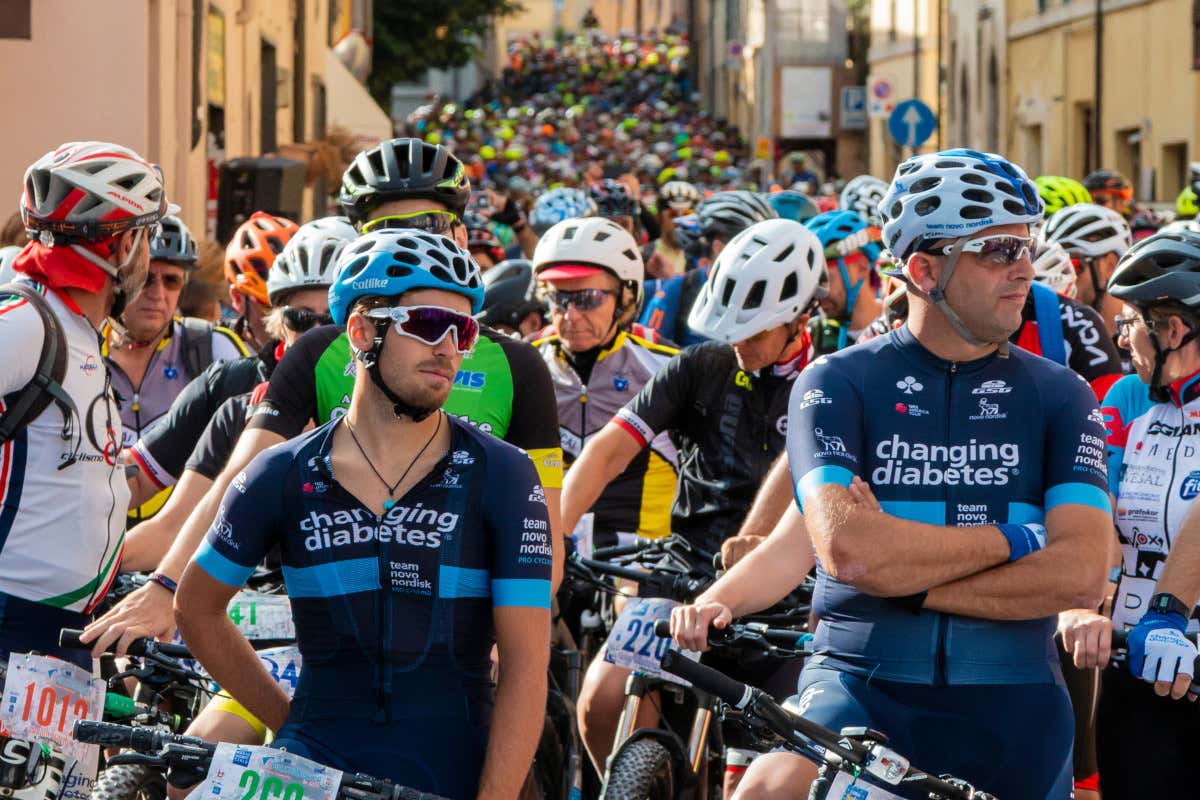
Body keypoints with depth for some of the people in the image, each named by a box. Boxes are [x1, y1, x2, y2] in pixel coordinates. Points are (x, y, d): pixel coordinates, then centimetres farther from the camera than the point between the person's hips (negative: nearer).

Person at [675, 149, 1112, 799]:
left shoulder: (1058, 396, 7)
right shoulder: (838, 383, 2)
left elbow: (1080, 573, -7)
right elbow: (845, 548, -13)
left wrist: (906, 580, -11)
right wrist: (1012, 539, -9)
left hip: (1012, 705, 3)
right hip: (862, 688, -2)